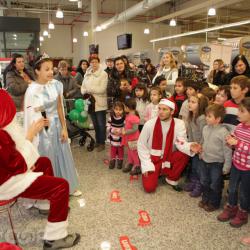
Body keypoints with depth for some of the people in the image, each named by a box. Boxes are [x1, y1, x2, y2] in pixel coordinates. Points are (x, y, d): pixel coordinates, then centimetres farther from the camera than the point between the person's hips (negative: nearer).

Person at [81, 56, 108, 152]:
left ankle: (102, 143, 17)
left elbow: (102, 89, -16)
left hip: (100, 103, -5)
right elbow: (83, 87, 8)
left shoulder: (103, 74, -7)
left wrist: (89, 89, -11)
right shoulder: (87, 74, 10)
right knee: (95, 124, 15)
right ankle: (97, 141, 29)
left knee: (101, 124, 4)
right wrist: (85, 93, -12)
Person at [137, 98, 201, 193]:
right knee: (149, 187, -16)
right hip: (152, 159, -1)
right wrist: (147, 165, -14)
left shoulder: (179, 124, -13)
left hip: (168, 158, 2)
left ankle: (172, 179, -2)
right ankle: (157, 173, 19)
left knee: (184, 154, -27)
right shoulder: (150, 124, -15)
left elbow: (181, 143, -22)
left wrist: (189, 147, -45)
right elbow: (141, 145, -9)